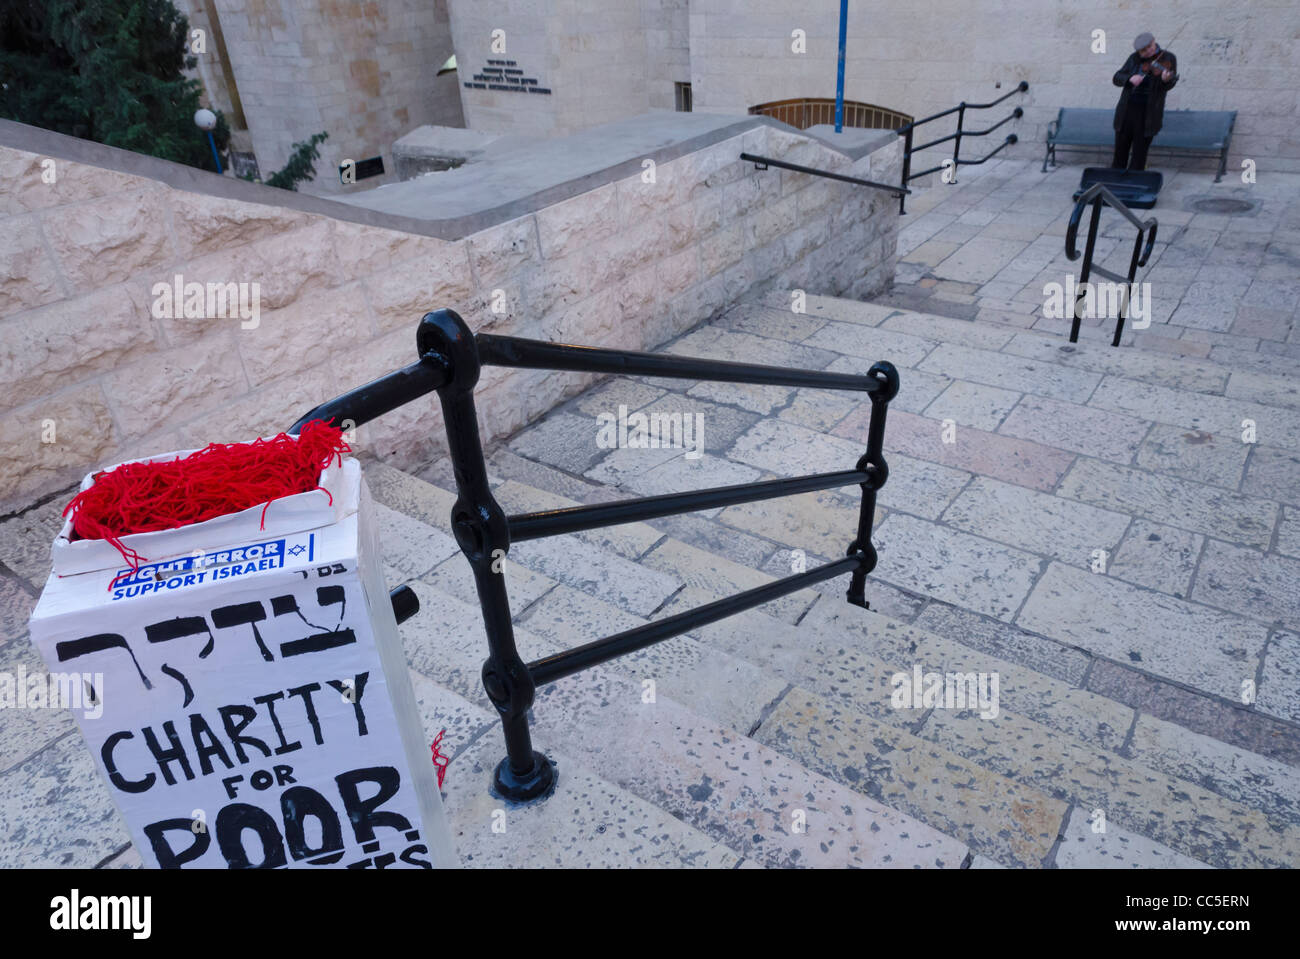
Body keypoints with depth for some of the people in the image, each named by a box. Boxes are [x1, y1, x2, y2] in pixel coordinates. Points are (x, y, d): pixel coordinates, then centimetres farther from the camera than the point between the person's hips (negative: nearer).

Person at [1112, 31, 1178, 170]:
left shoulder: (1168, 59, -1)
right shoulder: (1134, 58, 7)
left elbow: (1167, 86, -9)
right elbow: (1117, 78, 2)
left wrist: (1166, 79, -32)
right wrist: (1130, 79, -19)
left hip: (1148, 113, -3)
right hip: (1127, 110, 3)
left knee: (1139, 155, -2)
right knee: (1120, 151, 7)